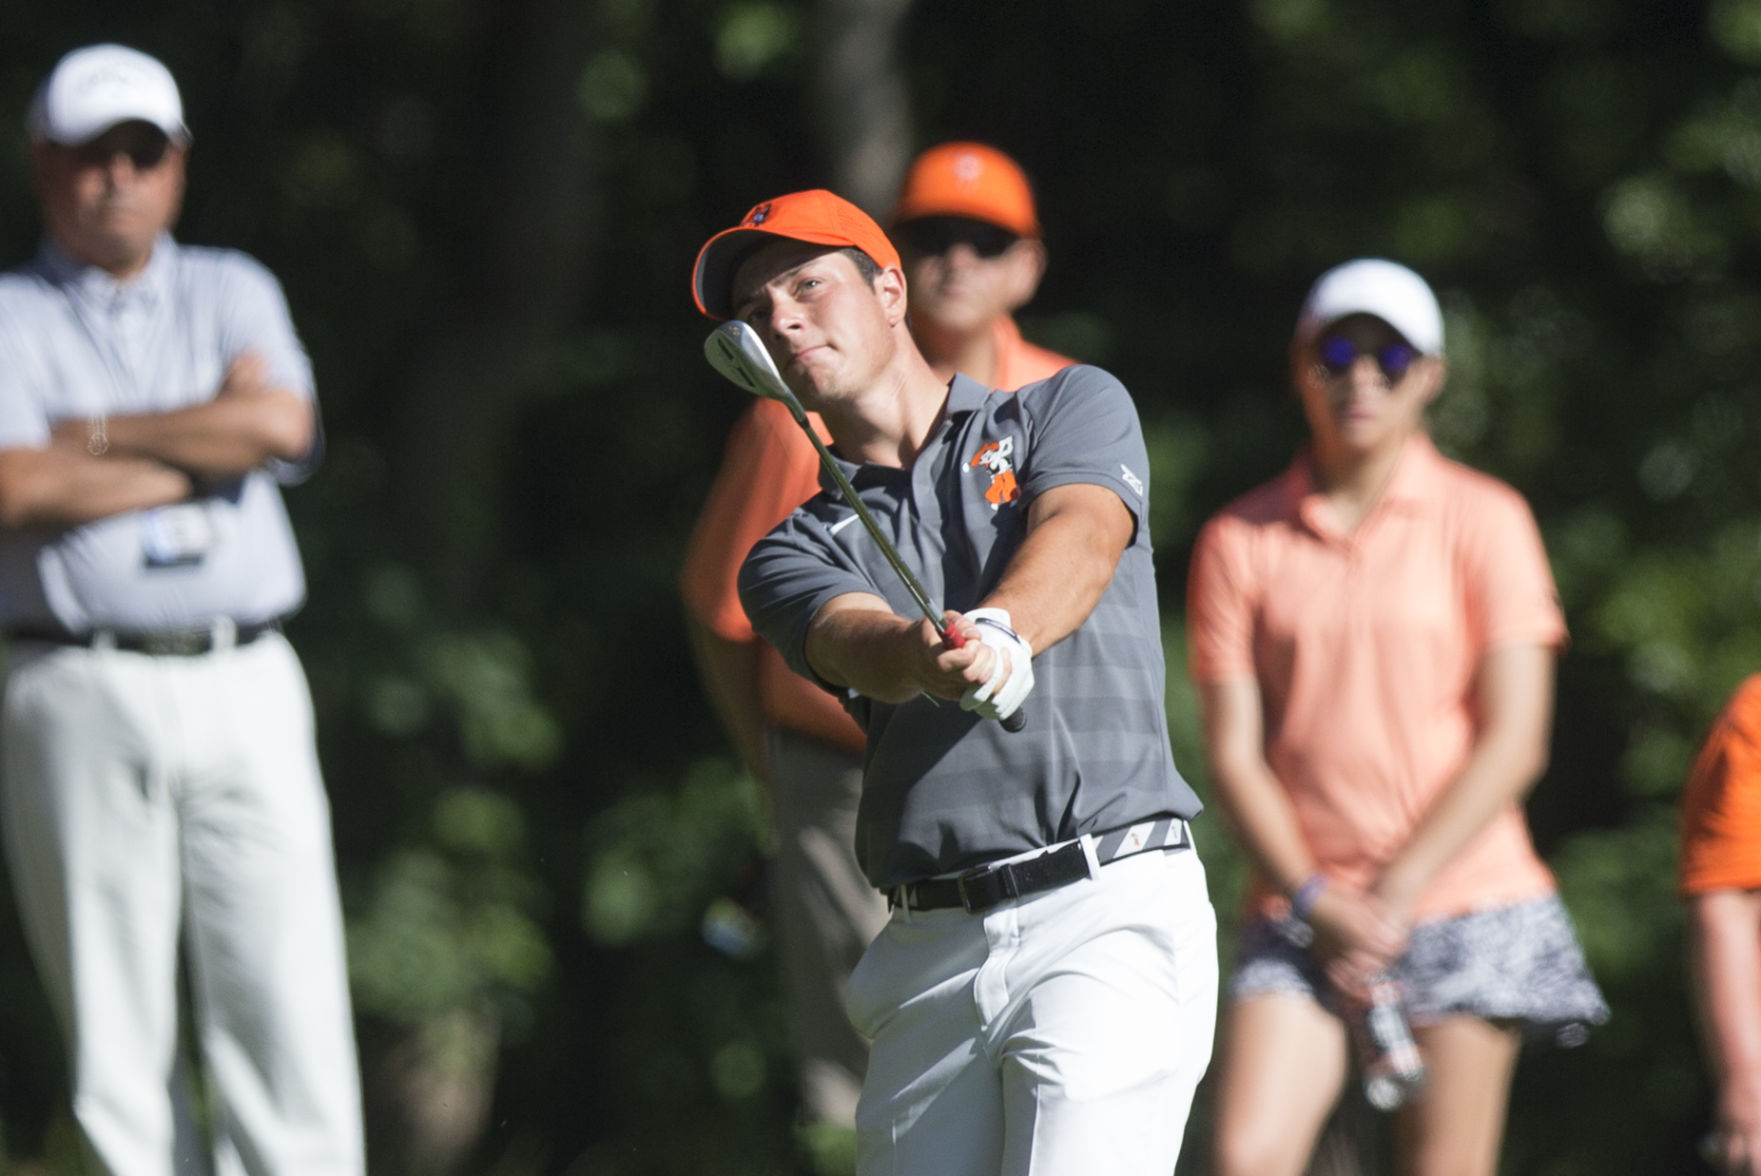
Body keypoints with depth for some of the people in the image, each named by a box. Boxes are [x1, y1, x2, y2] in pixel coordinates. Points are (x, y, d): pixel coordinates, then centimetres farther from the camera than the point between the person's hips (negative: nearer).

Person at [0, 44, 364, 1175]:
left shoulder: (232, 293, 18)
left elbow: (281, 422, -3)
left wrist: (101, 437, -2)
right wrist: (204, 458, -4)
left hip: (247, 692, 2)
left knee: (287, 989, -5)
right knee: (112, 1018, -3)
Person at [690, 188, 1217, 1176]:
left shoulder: (1074, 408, 13)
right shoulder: (795, 553, 17)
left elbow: (1079, 537, -9)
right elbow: (857, 641, -7)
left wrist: (998, 629, -33)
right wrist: (938, 660, -32)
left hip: (1109, 909, -4)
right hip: (930, 953, 4)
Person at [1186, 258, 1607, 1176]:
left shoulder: (1481, 521, 2)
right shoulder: (1239, 541, 7)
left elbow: (1513, 740, -3)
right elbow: (1232, 753, 4)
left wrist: (1394, 894, -10)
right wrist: (1318, 902, -10)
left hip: (1465, 902, -1)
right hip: (1299, 912, 1)